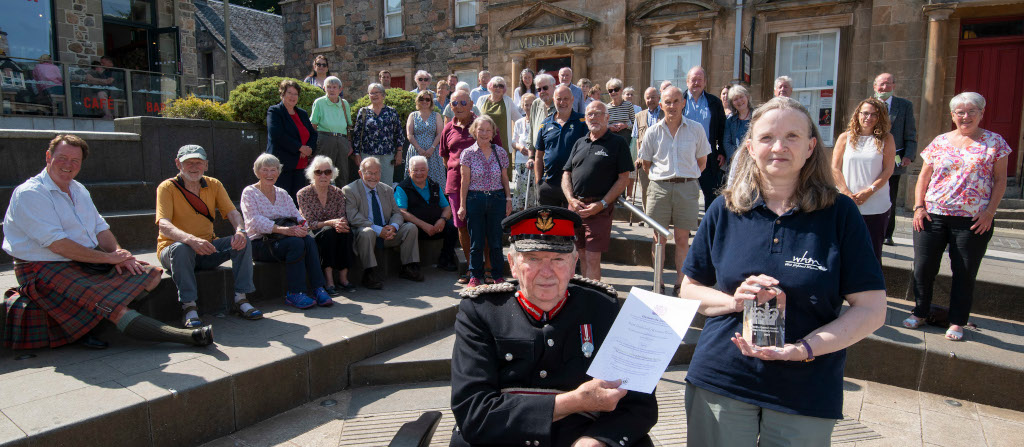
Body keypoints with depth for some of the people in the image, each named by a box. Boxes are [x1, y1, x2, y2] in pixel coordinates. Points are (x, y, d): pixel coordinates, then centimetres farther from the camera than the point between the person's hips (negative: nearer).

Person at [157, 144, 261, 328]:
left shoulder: (214, 185, 5)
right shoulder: (167, 187, -8)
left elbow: (232, 212, -4)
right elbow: (163, 225, -22)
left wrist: (240, 230, -29)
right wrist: (191, 240, -42)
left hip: (207, 248, 4)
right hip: (173, 249, -4)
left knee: (242, 241, -19)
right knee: (181, 249, -37)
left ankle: (240, 300, -17)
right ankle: (189, 307, -29)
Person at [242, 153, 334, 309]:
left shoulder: (282, 193, 19)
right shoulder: (249, 193, 1)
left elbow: (296, 215, 9)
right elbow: (255, 221, -15)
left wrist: (303, 227, -17)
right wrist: (281, 229, -29)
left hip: (282, 238, 5)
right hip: (260, 243, -5)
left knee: (309, 240, -27)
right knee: (296, 243, -33)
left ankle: (318, 289, -31)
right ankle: (295, 294, -29)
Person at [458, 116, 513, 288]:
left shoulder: (500, 152, 6)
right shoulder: (467, 154, 0)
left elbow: (505, 178, 11)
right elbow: (465, 181, 0)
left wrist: (508, 199, 6)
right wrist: (462, 205, -1)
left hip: (497, 199, 1)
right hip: (475, 200, -1)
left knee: (496, 241, 6)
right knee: (476, 241, 5)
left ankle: (498, 275, 19)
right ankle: (475, 275, 18)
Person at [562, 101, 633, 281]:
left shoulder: (618, 143, 1)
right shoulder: (579, 143, 17)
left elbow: (624, 179, -4)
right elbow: (566, 174, 15)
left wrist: (602, 204, -13)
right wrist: (571, 200, -2)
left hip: (600, 209, -5)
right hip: (575, 206, 5)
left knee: (593, 259, -8)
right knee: (582, 256, 12)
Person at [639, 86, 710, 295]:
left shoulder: (696, 129, 1)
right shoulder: (653, 131, 3)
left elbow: (701, 162, 11)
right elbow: (645, 163, 14)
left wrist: (686, 178, 10)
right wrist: (661, 178, 11)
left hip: (687, 187, -1)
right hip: (659, 188, 1)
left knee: (682, 238, 3)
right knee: (659, 237, 6)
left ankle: (680, 283, 13)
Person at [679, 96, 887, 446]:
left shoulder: (840, 213, -4)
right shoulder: (725, 210, 0)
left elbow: (872, 308, -6)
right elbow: (689, 290, 5)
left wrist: (804, 348, -19)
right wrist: (734, 301, -14)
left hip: (806, 394, -1)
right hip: (720, 382, 1)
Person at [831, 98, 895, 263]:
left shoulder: (886, 139, 5)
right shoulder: (845, 137, 7)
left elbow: (888, 170, 0)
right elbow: (835, 169, 2)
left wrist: (869, 191, -12)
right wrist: (847, 193, -8)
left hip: (876, 207, -1)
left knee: (873, 252, 2)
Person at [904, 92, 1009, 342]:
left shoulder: (994, 142, 3)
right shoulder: (940, 142, 8)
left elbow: (1000, 180, 1)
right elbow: (924, 176, 10)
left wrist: (989, 212, -8)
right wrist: (918, 206, -1)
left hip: (973, 220, -2)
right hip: (932, 216, 2)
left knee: (965, 273, 5)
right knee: (923, 267, 4)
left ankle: (957, 322, 18)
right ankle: (920, 313, 21)